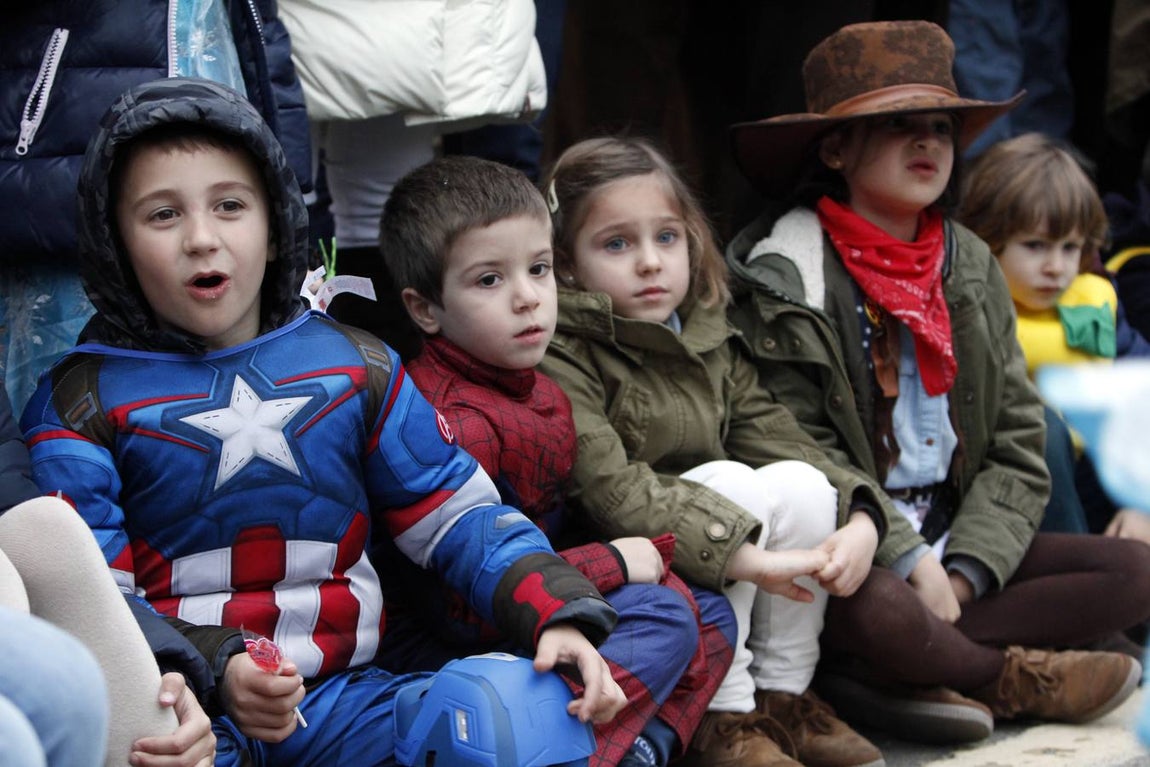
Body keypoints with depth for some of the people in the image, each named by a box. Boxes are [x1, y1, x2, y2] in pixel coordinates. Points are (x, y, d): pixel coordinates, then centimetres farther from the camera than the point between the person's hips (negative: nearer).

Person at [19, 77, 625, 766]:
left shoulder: (353, 366, 13)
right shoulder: (81, 401, 3)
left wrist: (560, 614, -6)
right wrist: (215, 669, -21)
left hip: (341, 695, 4)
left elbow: (457, 513, 12)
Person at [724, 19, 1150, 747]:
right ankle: (1013, 679, -6)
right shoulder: (787, 277, -8)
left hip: (951, 542, 7)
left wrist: (964, 571, -9)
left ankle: (914, 670, -22)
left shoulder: (972, 268, 11)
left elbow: (1019, 444, 6)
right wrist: (909, 561, -19)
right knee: (880, 611, -38)